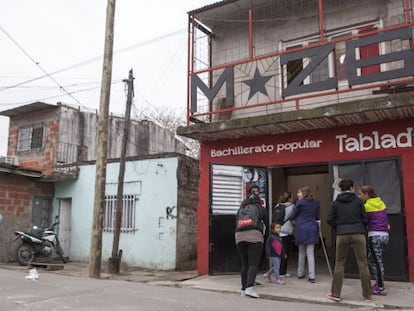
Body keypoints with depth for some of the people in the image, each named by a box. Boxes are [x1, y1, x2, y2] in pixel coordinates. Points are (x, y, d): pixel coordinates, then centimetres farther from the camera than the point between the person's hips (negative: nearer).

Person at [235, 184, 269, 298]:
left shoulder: (241, 209, 21)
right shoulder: (260, 208, 14)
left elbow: (236, 223, 18)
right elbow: (267, 222, 24)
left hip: (239, 236, 4)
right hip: (255, 236, -4)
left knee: (244, 264, 11)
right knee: (253, 264, -6)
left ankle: (243, 289, 13)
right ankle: (249, 288, -19)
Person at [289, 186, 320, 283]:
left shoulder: (300, 203, -7)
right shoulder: (316, 202, 5)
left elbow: (293, 216, 2)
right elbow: (317, 216, 12)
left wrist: (289, 219, 23)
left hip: (301, 229, -2)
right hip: (312, 229, 2)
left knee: (301, 252, 14)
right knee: (310, 253, 1)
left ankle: (300, 273, 23)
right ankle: (311, 276, -5)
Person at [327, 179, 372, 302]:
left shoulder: (336, 203, 5)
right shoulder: (358, 201, 2)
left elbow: (330, 220, 1)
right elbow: (365, 219, 3)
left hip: (342, 235, 1)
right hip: (358, 234, -1)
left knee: (339, 264, 9)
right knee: (363, 264, 7)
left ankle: (335, 294, 10)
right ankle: (367, 294, 13)